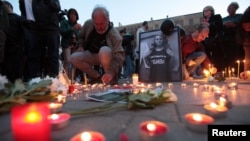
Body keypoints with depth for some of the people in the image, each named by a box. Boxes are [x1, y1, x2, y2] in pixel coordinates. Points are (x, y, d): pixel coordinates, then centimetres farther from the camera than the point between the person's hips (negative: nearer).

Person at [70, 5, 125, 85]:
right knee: (74, 58, -20)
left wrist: (111, 72, -51)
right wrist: (81, 46, -12)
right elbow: (81, 36, 8)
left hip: (106, 56, -4)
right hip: (91, 55, 4)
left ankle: (112, 78, -16)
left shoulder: (114, 35, -29)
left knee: (104, 50, -38)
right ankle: (97, 77, -5)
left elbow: (119, 56, -37)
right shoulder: (88, 24, -14)